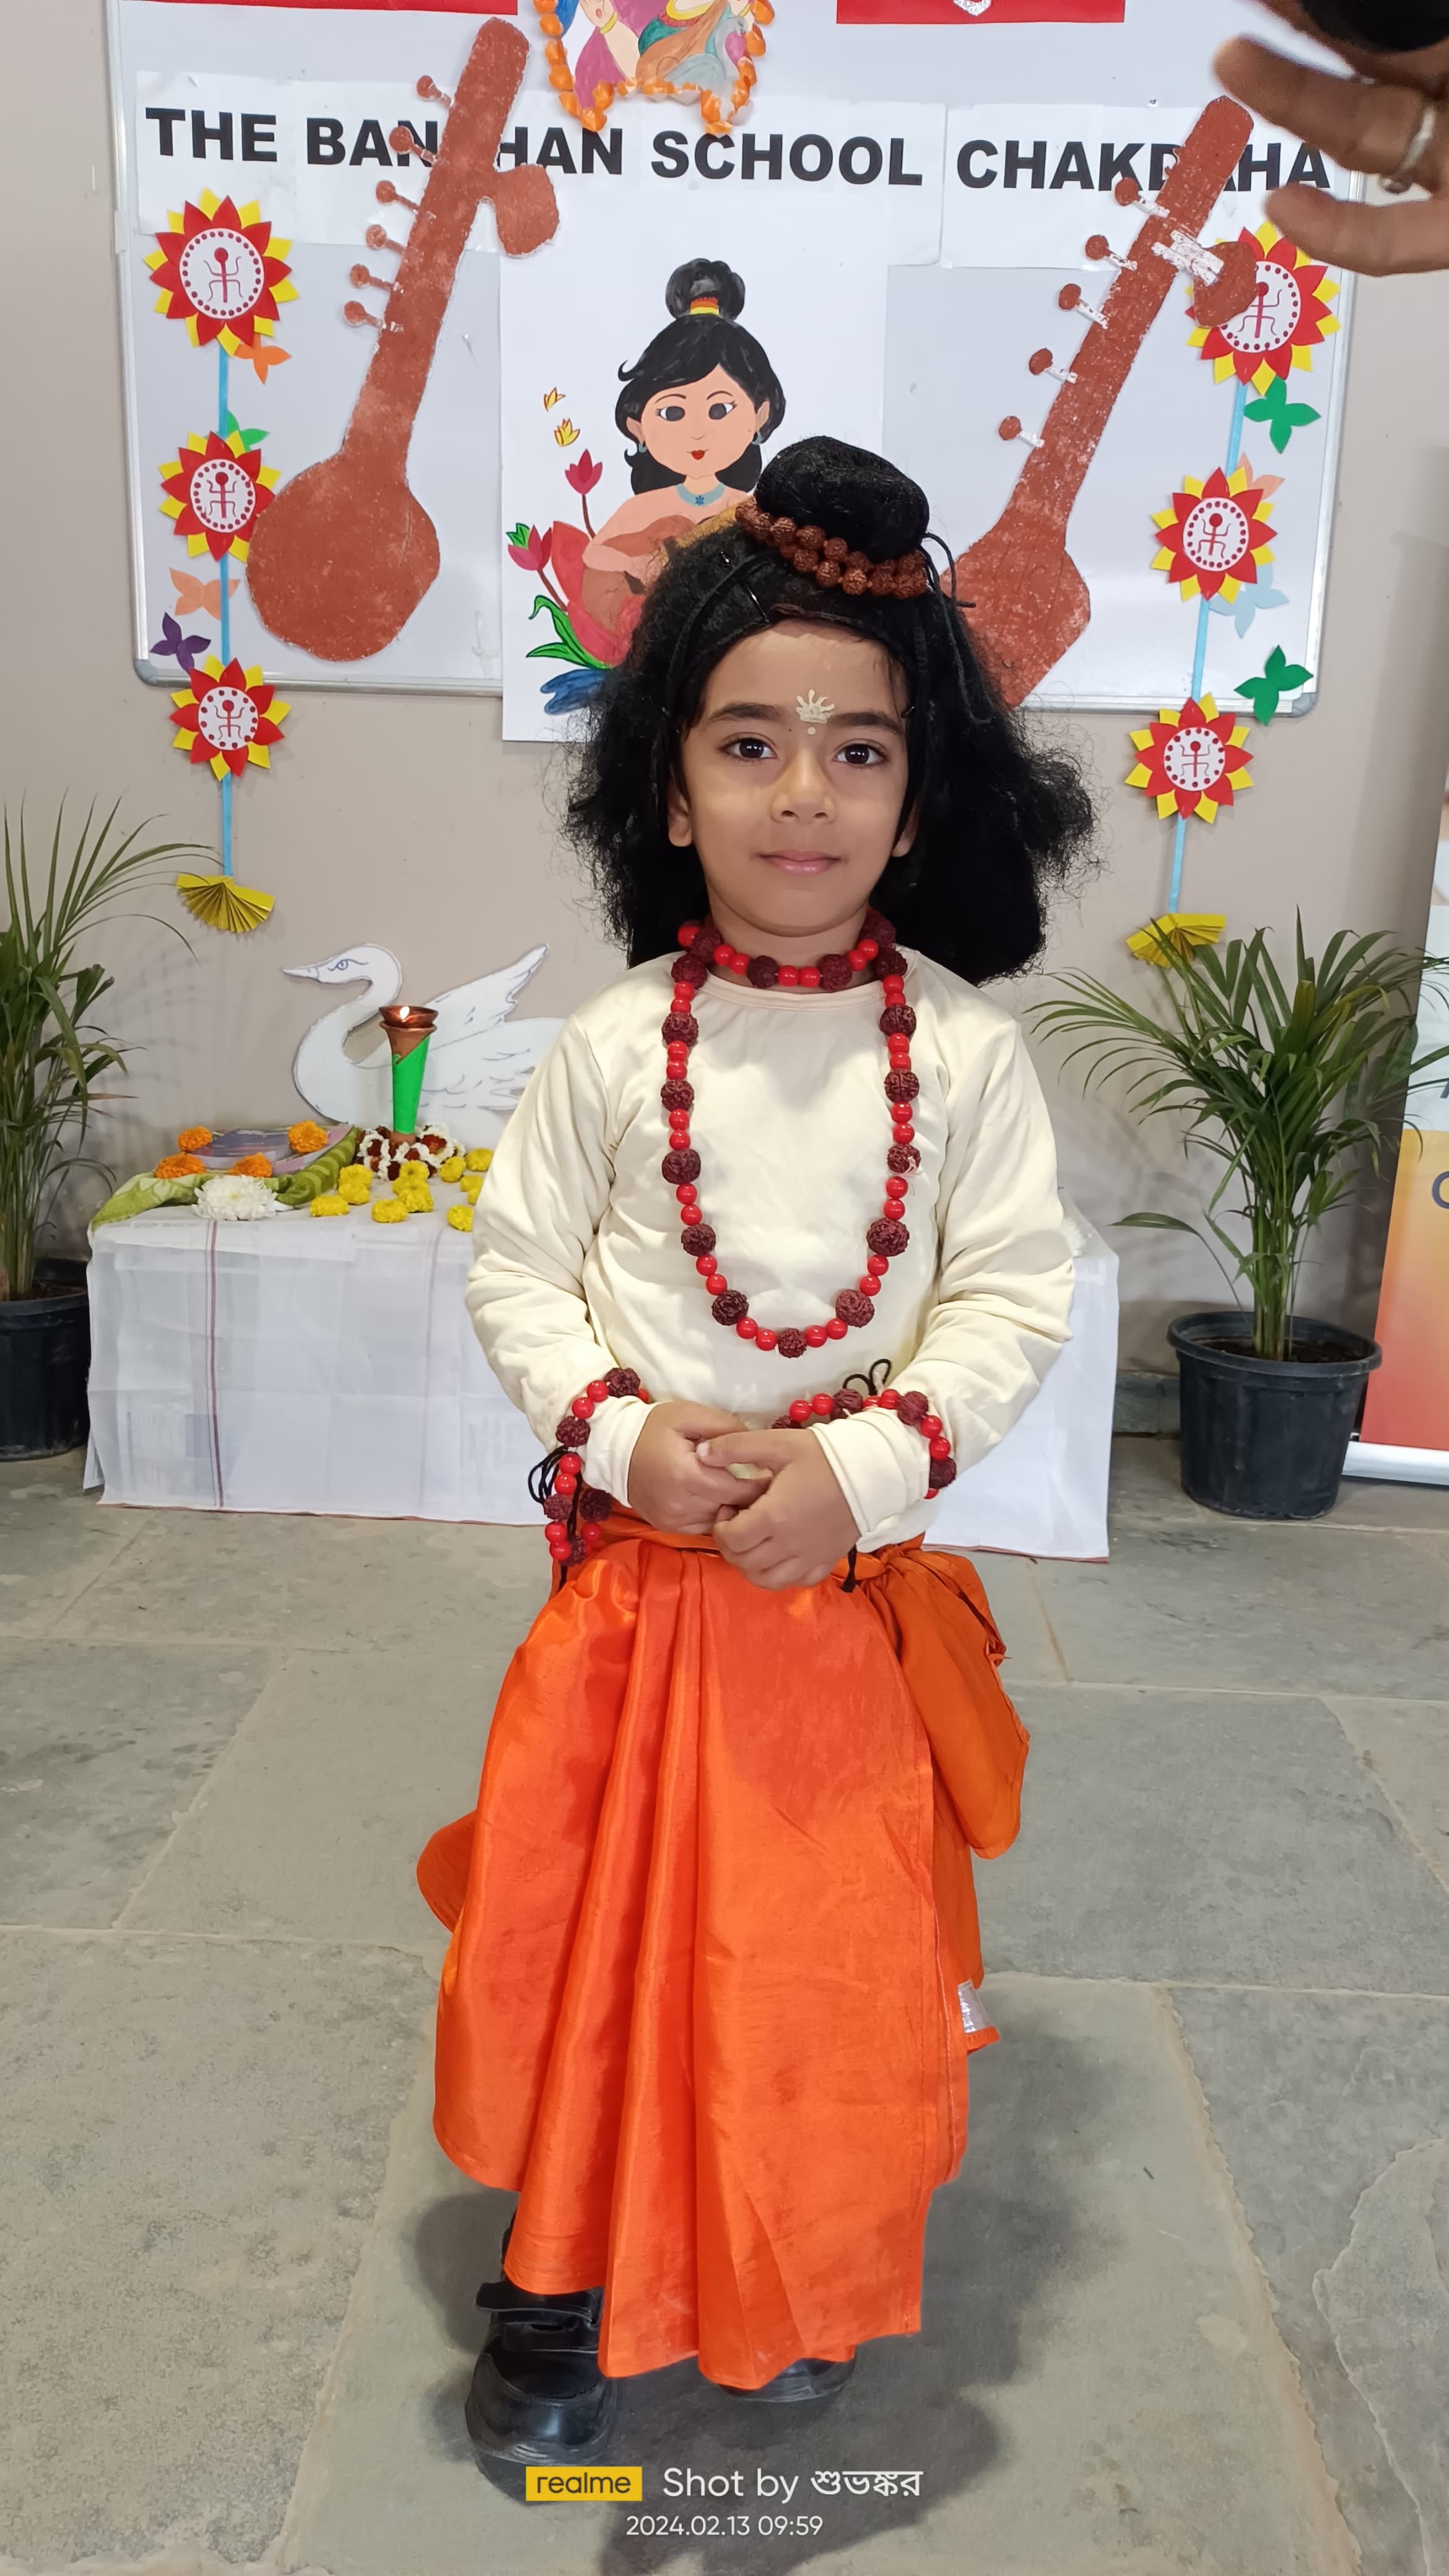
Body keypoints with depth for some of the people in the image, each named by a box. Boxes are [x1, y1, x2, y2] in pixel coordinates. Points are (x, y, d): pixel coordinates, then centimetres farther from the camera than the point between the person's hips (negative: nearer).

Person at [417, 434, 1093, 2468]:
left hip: (858, 1576, 0)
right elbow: (517, 1270, 1)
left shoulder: (965, 1048, -5)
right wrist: (623, 1434, -15)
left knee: (826, 1952, 13)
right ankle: (565, 2287, 37)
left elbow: (1015, 1299, -6)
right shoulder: (614, 1045, -3)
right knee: (601, 1933, 12)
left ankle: (802, 2288, 41)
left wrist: (863, 1469, -19)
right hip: (636, 1563, 1)